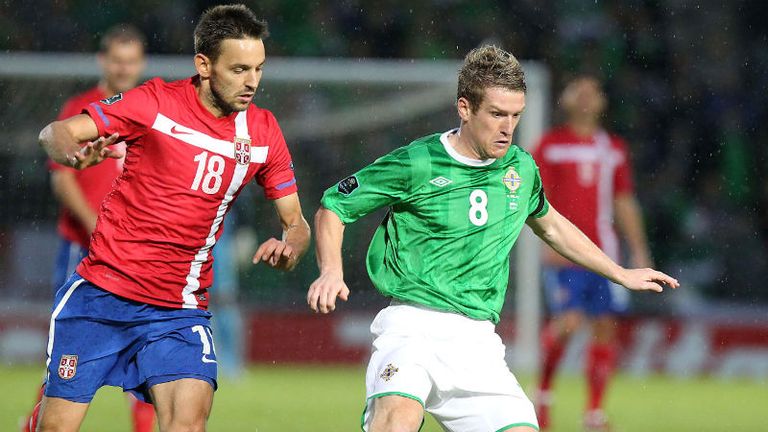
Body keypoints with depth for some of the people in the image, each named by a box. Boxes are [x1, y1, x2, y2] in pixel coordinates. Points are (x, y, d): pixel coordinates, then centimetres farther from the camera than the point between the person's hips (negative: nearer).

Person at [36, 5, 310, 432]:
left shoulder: (263, 131, 2)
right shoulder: (157, 102, -7)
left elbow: (296, 222, 8)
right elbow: (55, 133, -8)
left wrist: (288, 249, -16)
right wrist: (73, 152, -32)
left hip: (179, 311, 2)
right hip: (101, 292, -2)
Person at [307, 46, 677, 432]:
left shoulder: (520, 168, 11)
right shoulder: (417, 164, -5)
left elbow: (548, 224, 33)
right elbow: (333, 207, 4)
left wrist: (621, 274, 37)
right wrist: (331, 272, -13)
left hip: (478, 340, 6)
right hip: (412, 323, -6)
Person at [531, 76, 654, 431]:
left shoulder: (614, 149, 15)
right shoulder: (551, 145, 3)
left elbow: (625, 203, 19)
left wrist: (639, 250, 13)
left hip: (603, 252, 4)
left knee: (605, 326, 0)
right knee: (568, 321, -18)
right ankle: (544, 391, 3)